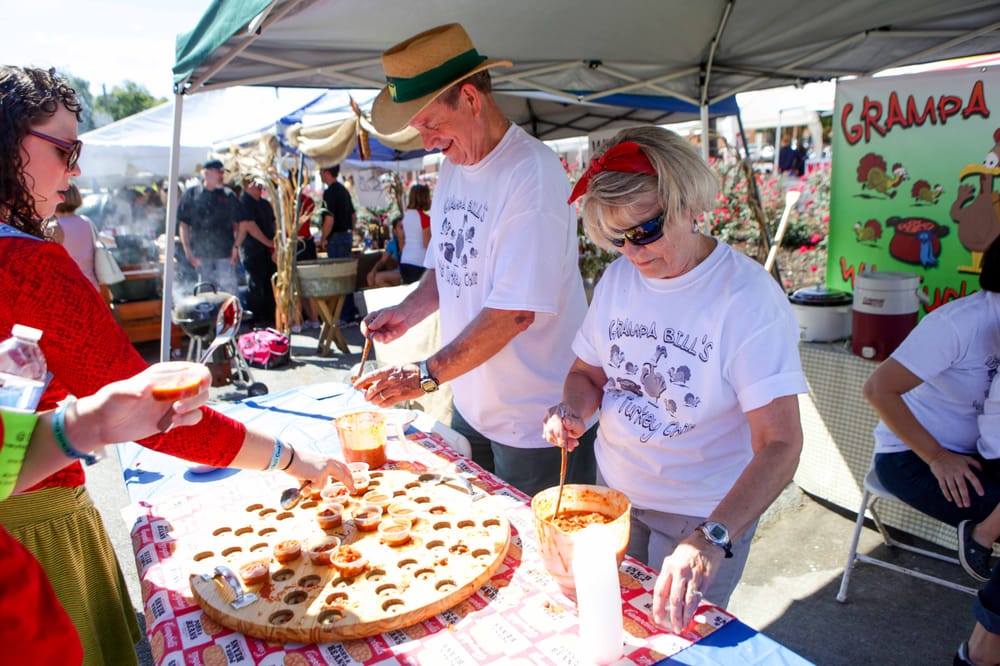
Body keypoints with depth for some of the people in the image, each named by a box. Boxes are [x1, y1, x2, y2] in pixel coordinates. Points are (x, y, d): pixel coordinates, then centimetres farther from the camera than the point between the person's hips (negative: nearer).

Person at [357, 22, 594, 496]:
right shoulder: (451, 169, 6)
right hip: (471, 407, 8)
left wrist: (425, 376, -25)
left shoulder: (532, 173, -21)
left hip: (534, 421, -7)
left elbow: (516, 311, -27)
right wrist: (407, 312, -1)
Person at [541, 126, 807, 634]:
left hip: (705, 512, -5)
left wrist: (712, 539, -41)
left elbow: (780, 445, -28)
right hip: (614, 491, 5)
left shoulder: (749, 298, -23)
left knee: (673, 633, 14)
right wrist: (572, 411, -15)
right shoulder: (617, 277, -3)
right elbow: (588, 371, 8)